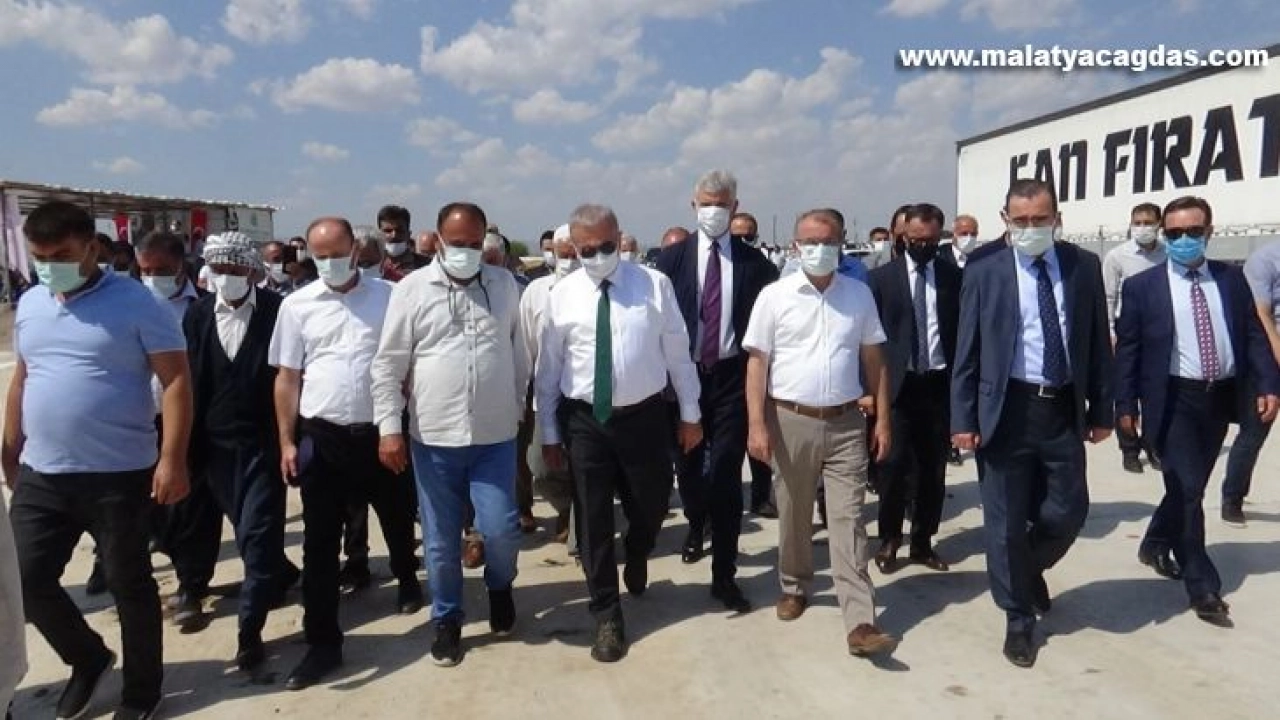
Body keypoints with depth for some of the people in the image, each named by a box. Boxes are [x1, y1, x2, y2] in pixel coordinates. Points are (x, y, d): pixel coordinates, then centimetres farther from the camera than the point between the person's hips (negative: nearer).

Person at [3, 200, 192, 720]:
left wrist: (172, 459, -19)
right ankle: (89, 659, 35)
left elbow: (177, 380, -13)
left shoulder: (135, 303, -10)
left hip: (120, 476, -6)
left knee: (129, 584, 7)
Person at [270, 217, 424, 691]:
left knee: (397, 519, 18)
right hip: (322, 437, 0)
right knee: (320, 543, 5)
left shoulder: (389, 297, -1)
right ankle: (323, 643, 16)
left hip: (381, 432, 0)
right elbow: (287, 378, 4)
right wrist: (287, 442, 1)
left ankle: (407, 580, 48)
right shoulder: (297, 305, 1)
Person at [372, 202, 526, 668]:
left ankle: (499, 586, 31)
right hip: (433, 438, 0)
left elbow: (520, 352, 11)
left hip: (495, 437, 1)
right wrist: (389, 428, -9)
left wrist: (517, 410, 12)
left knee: (500, 529, -2)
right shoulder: (413, 289, -3)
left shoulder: (504, 285, 4)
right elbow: (388, 364, -3)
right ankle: (447, 619, 31)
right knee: (441, 539, 10)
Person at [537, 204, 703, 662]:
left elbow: (677, 352, 1)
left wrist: (690, 414, 4)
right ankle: (607, 616, 24)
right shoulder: (562, 295, -2)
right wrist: (549, 433, 3)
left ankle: (636, 557, 51)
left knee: (651, 506, 14)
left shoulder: (654, 284, -4)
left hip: (644, 416, 0)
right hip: (584, 420, 0)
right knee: (593, 521, 6)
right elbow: (548, 368, 2)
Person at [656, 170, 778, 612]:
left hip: (732, 377, -1)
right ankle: (696, 525, 48)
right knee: (689, 465, 16)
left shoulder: (754, 262, 0)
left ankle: (724, 575, 8)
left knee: (726, 475, -2)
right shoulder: (673, 257, 2)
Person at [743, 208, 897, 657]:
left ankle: (860, 623, 0)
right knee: (793, 515, 14)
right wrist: (758, 426, -10)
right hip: (791, 421, -1)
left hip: (846, 423, 1)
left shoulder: (859, 295, 4)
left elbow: (874, 360, 8)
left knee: (848, 519, 0)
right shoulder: (774, 296, -3)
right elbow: (757, 363, -4)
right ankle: (795, 587, 36)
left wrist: (883, 420, 4)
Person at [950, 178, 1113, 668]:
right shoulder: (984, 273, -3)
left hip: (1064, 410, 2)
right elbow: (967, 353, -3)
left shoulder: (1084, 266, 4)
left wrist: (1102, 410, 6)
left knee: (1068, 512, 8)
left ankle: (1030, 569, 41)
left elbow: (1098, 342, 7)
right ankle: (1018, 617, 25)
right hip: (1007, 410, -2)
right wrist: (963, 419, -7)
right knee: (1006, 521, 6)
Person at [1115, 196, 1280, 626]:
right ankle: (1203, 587, 7)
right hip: (1174, 399, -4)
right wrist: (1125, 404, -7)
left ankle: (1155, 545, 40)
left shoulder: (1232, 279, 6)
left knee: (1191, 486, 16)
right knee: (1187, 489, -5)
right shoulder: (1142, 286, -4)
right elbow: (1127, 350, -4)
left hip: (1220, 397, 4)